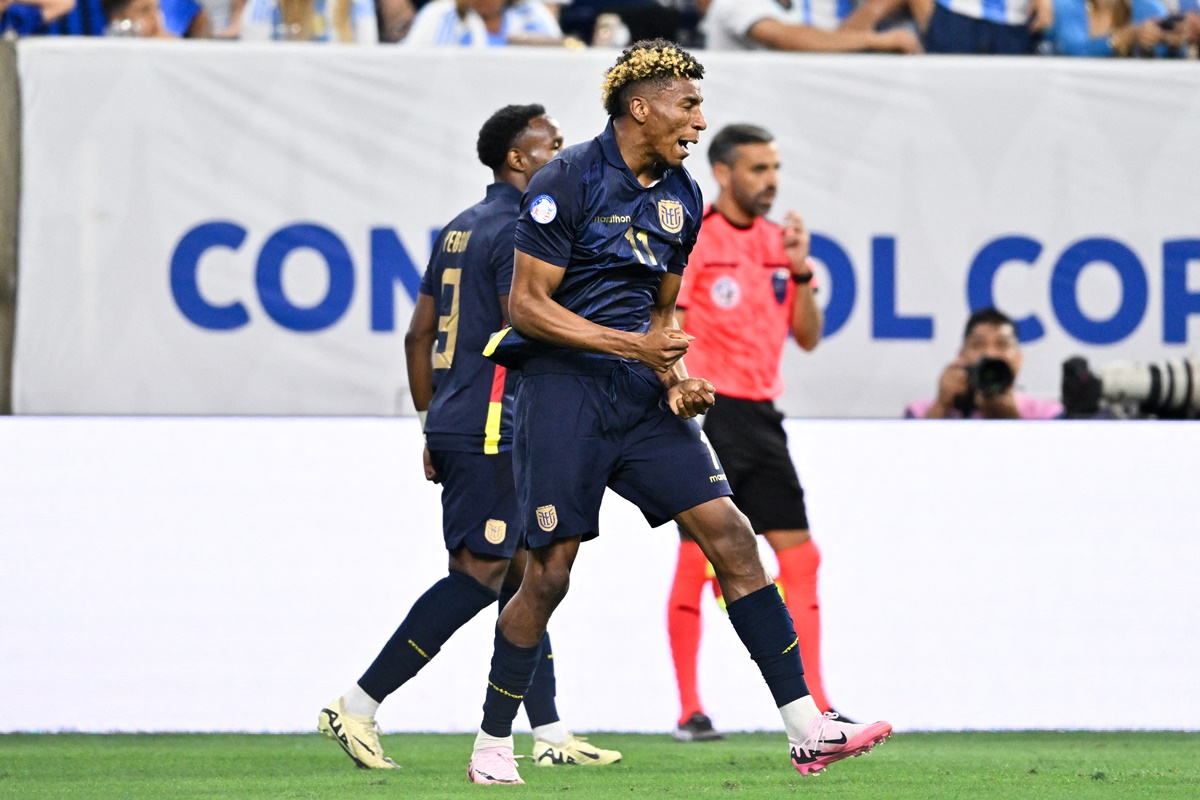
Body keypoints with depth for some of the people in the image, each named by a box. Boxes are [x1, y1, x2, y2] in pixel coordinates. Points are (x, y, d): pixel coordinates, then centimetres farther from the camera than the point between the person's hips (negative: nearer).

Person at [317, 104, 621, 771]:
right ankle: (358, 707, -9)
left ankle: (550, 735, 10)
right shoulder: (518, 230, -11)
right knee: (478, 577, -9)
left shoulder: (461, 229, 18)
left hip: (454, 423, 10)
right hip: (494, 428, -10)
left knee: (523, 573, 10)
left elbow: (419, 335, 21)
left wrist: (433, 427, 24)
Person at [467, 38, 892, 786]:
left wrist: (676, 376, 2)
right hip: (563, 387, -6)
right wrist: (632, 345, -17)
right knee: (550, 573, -5)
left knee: (731, 535, -6)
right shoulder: (568, 182, -10)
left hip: (642, 394, 6)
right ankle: (492, 747, 11)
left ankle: (808, 729, -8)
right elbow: (527, 305, -12)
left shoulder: (682, 197, 11)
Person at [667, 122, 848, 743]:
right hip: (708, 409, -7)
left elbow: (808, 337, 14)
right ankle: (689, 711, 0)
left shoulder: (778, 242, 13)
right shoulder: (691, 240, -6)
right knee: (697, 556, -6)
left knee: (799, 553, 2)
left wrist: (800, 271, 0)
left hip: (761, 413, 7)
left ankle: (814, 708, 4)